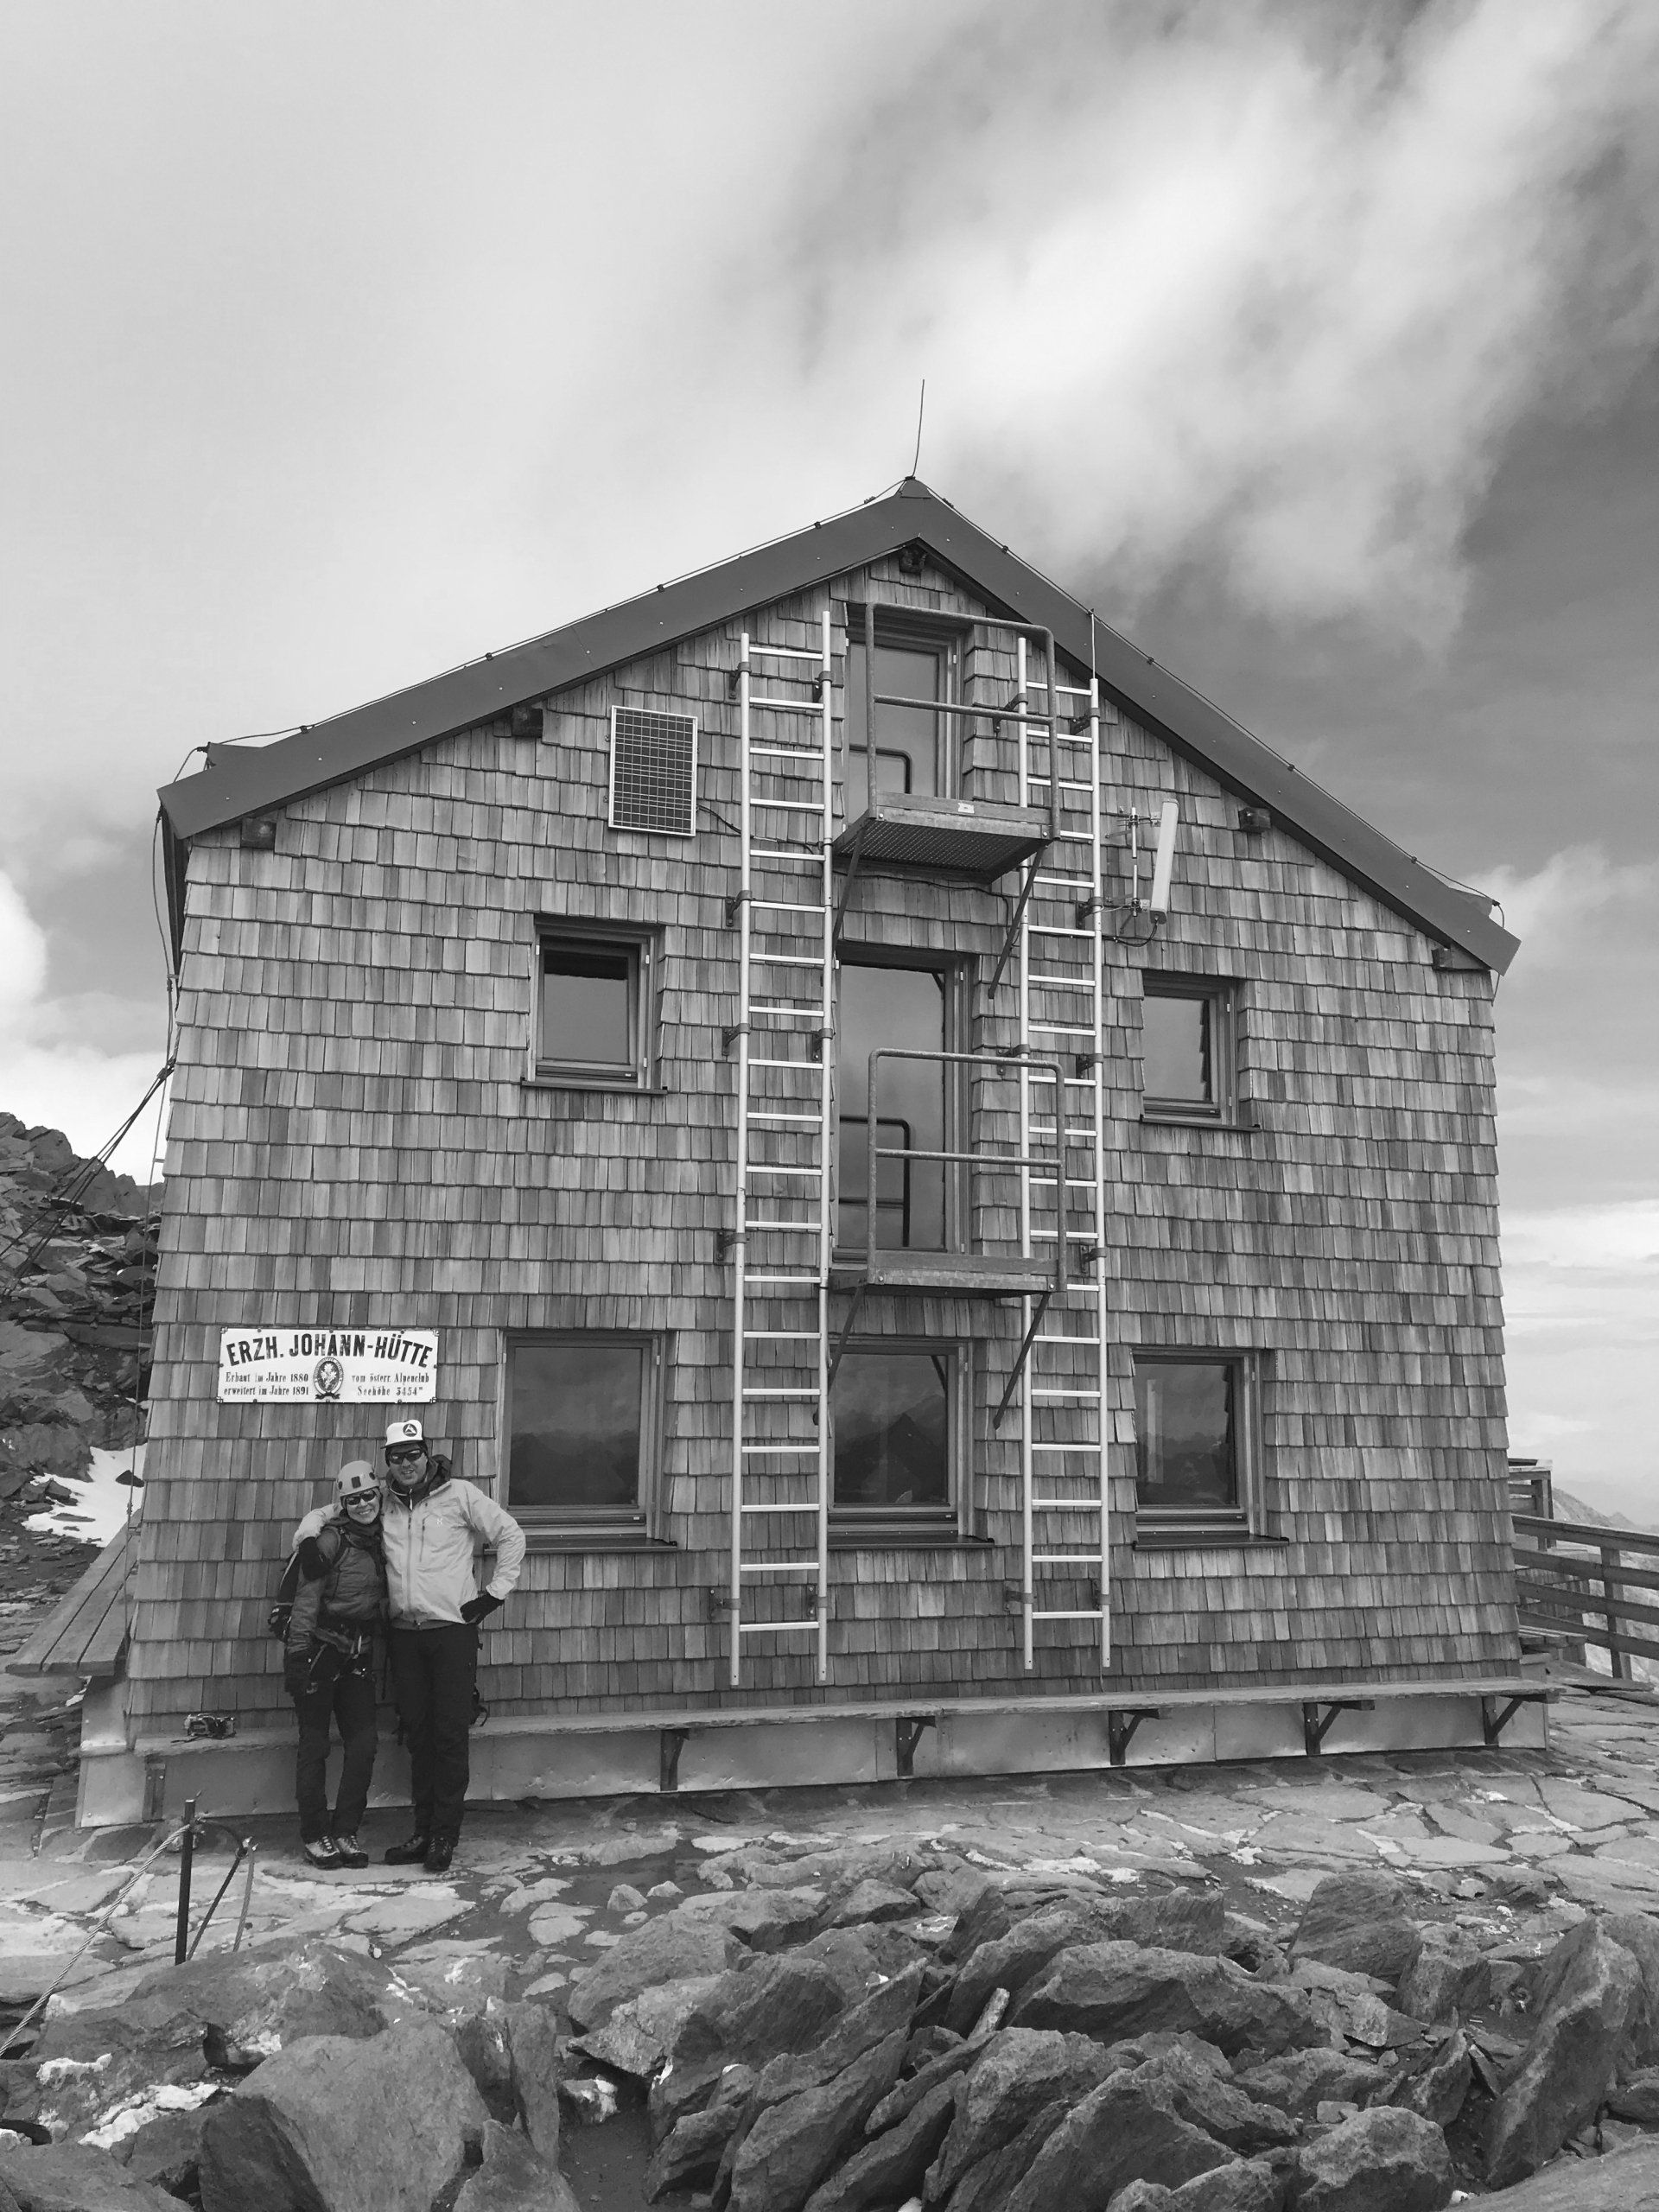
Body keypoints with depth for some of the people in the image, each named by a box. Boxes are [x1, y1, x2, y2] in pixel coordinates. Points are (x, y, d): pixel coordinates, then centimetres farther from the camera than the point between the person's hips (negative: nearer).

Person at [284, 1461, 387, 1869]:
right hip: (318, 1648, -6)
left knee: (363, 1743, 2)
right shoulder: (330, 1538, -11)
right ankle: (314, 1835, 12)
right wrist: (296, 1656, -18)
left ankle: (345, 1831, 12)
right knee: (315, 1744, 2)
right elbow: (307, 1598, -14)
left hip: (357, 1654, 6)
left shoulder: (380, 1541, 9)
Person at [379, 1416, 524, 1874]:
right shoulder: (383, 1502, 7)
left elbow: (511, 1536, 1)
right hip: (404, 1633, 4)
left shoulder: (459, 1494, -4)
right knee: (417, 1736, 9)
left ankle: (445, 1835, 5)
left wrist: (494, 1593, -3)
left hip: (452, 1630, -4)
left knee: (450, 1735, -3)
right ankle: (423, 1832, 18)